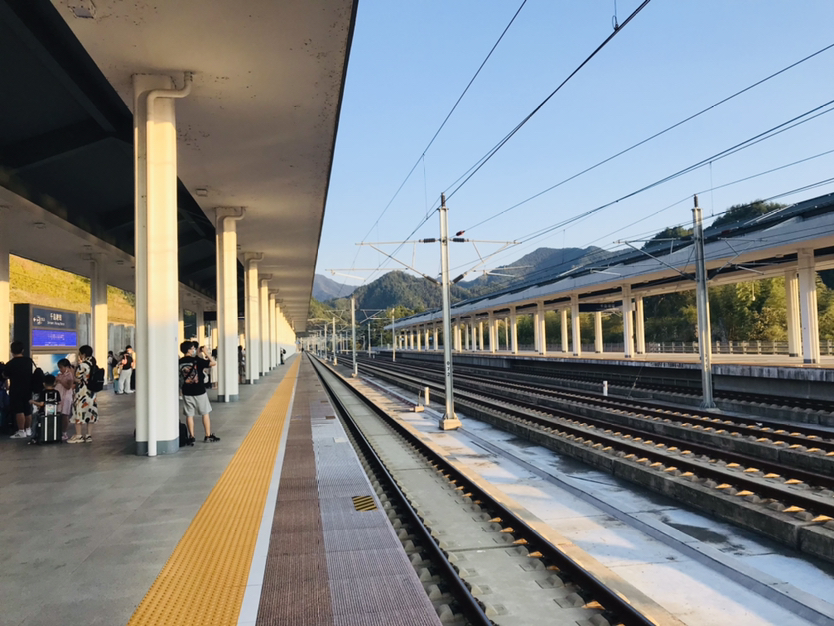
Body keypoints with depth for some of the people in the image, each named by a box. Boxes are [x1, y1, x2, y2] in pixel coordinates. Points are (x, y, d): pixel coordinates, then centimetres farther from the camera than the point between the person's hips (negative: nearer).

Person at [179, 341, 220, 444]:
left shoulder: (180, 362, -1)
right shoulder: (197, 360, -14)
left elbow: (179, 376, 8)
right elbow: (212, 363, -9)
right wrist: (206, 353, 0)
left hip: (187, 392, 3)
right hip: (199, 391, -3)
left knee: (189, 415, 8)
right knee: (205, 413, 10)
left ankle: (191, 436, 6)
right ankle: (208, 436, 14)